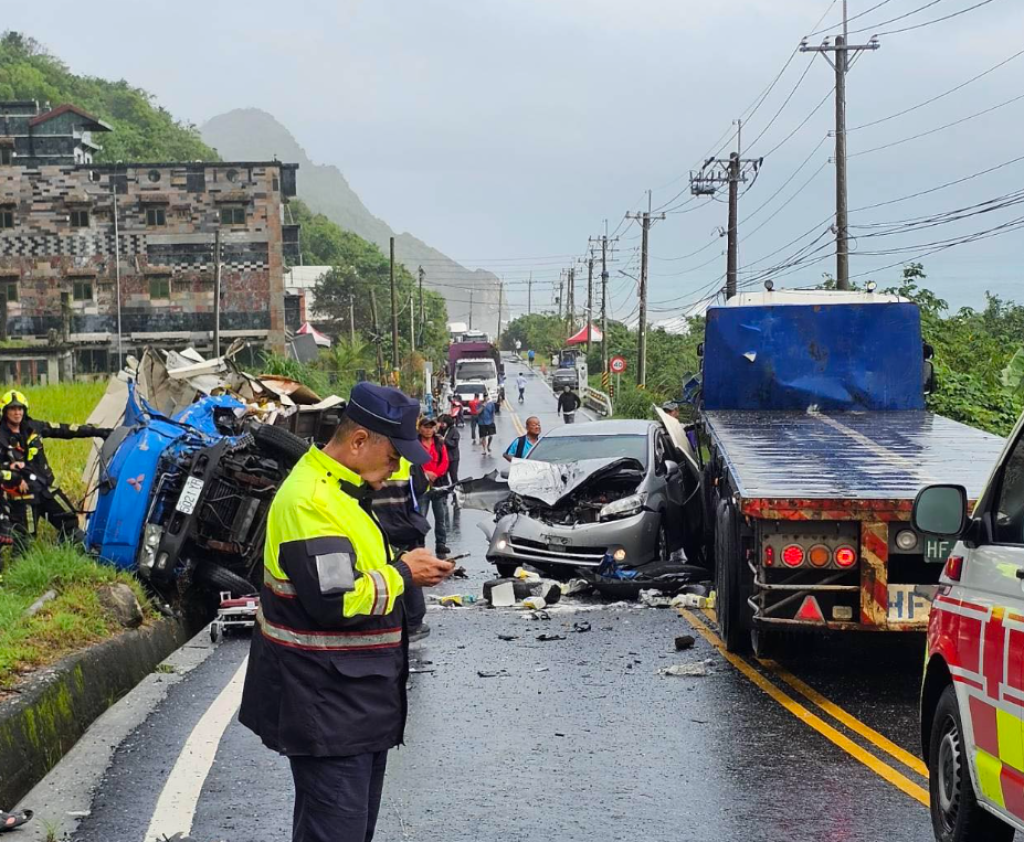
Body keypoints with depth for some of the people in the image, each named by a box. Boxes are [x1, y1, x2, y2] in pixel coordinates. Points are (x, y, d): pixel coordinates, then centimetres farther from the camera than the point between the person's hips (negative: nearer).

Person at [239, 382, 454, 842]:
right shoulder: (311, 501, -21)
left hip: (358, 704, 11)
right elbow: (336, 600, -28)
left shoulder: (342, 489, 14)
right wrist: (401, 573, -15)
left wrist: (406, 568, 7)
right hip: (328, 712, -11)